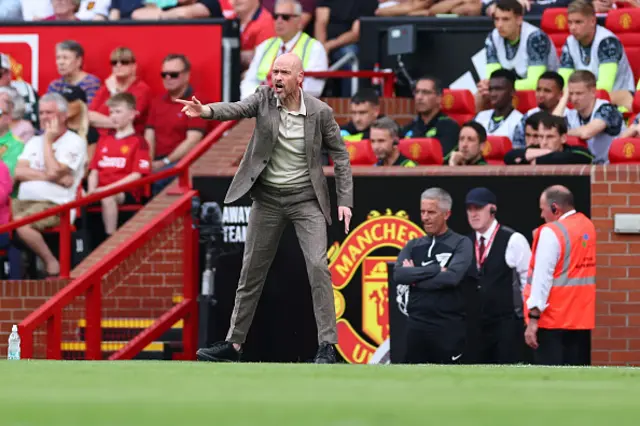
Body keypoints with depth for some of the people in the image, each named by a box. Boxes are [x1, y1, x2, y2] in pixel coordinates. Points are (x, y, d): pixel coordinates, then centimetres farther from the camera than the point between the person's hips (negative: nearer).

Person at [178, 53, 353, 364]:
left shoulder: (319, 112, -8)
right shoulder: (264, 99, -4)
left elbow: (339, 154, 0)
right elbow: (237, 109, -22)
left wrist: (345, 200, -6)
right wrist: (205, 111, -43)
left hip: (306, 198, -2)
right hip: (268, 198, 2)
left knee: (318, 265, -16)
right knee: (252, 271, 8)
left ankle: (327, 345, -13)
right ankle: (233, 344, 16)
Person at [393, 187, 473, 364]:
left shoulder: (461, 244, 0)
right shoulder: (414, 245, 13)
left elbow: (452, 277, -16)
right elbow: (399, 274, -4)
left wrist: (415, 277, -7)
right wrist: (436, 269, -11)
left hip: (449, 327, -4)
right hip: (416, 326, 4)